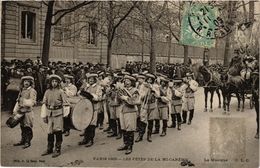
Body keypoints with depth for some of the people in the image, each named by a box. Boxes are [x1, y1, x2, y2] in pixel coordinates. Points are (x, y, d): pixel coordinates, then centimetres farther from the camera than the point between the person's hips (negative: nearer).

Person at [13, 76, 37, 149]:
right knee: (22, 127, 15)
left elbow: (32, 102, -16)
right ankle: (23, 140, 27)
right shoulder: (21, 91, 15)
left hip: (27, 112, -7)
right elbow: (18, 101, 20)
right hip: (21, 111, 7)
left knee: (28, 127, -1)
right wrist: (15, 110, 15)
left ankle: (27, 142, 8)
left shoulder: (32, 91, -7)